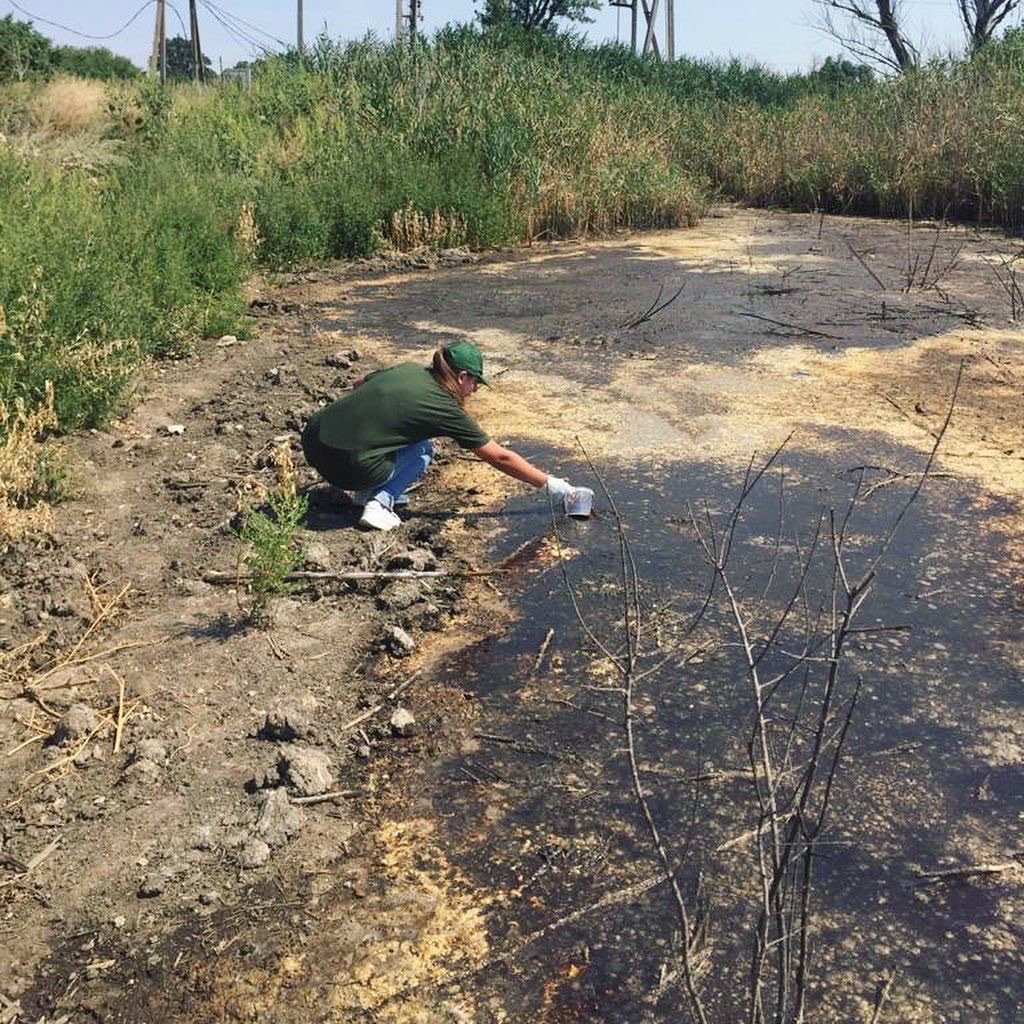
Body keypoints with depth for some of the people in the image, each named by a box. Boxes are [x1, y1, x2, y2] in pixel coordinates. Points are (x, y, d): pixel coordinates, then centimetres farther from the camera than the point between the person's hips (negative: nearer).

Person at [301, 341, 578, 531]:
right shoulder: (447, 410, -3)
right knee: (421, 451, 15)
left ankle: (370, 491, 19)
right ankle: (379, 502, -2)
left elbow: (359, 384, 30)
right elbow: (500, 457, 3)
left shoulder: (409, 370, 13)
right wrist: (549, 483, 10)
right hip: (345, 467, -7)